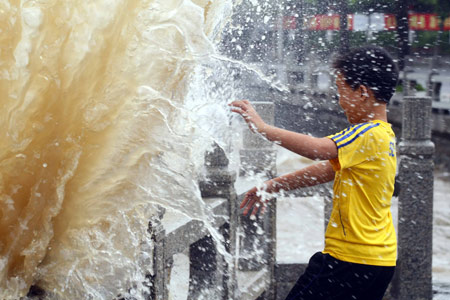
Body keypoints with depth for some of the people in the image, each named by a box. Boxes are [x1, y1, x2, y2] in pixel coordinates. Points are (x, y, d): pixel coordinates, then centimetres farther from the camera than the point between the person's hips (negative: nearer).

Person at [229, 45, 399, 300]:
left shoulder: (370, 135, -17)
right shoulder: (382, 135, 14)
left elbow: (318, 149, -32)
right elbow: (326, 170, 17)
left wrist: (262, 127, -26)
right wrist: (272, 186, 16)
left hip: (351, 259, -10)